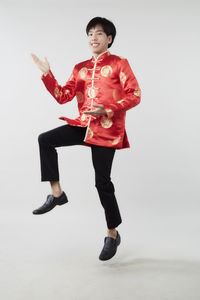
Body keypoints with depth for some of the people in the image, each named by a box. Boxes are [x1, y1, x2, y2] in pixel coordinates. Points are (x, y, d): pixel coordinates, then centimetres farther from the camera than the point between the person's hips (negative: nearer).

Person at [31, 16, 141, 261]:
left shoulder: (119, 64, 0)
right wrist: (47, 74, -3)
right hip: (84, 124, 5)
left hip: (107, 129, -5)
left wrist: (106, 110, -18)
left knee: (102, 182, -3)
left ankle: (112, 234, 14)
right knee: (45, 140, -11)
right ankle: (56, 193, -2)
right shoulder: (80, 68, 13)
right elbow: (63, 96, 8)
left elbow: (135, 96, -7)